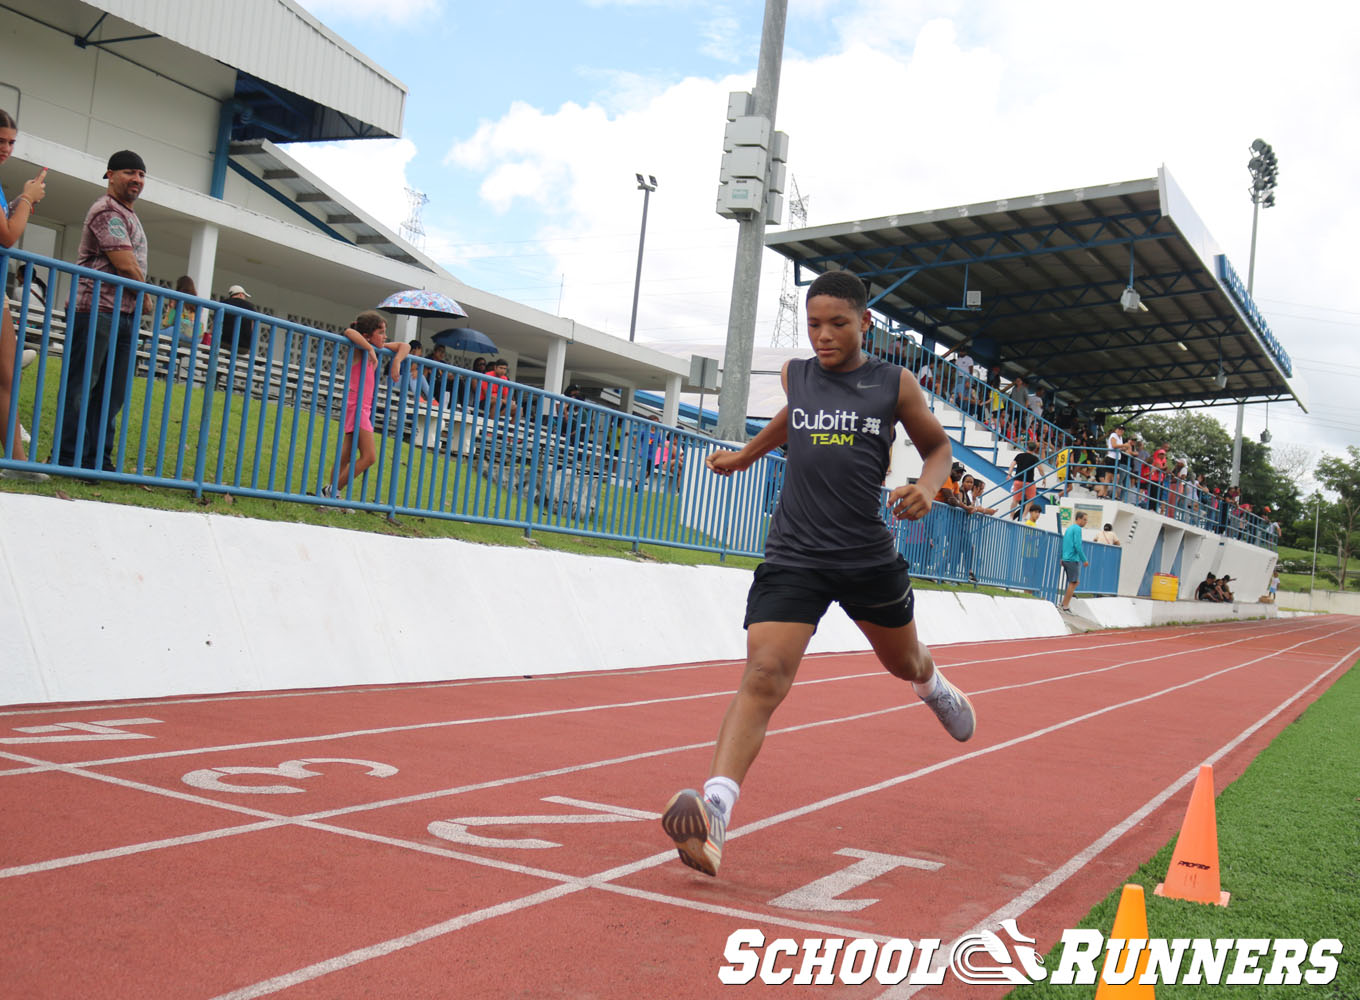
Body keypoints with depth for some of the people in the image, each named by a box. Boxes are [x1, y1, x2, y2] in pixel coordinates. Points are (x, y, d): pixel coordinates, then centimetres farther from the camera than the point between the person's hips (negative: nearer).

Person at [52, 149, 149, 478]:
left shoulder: (129, 215, 23)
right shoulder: (107, 211, -8)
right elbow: (126, 265, -15)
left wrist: (141, 301, 9)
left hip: (125, 313, 10)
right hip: (97, 309, -9)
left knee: (112, 394, 8)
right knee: (80, 387, -5)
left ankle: (98, 461, 11)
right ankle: (67, 460, -2)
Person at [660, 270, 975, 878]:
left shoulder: (895, 385, -1)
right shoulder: (795, 374, 5)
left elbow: (937, 446, 10)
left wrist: (927, 488, -10)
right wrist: (747, 454, 36)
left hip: (869, 556, 1)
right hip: (793, 555, 0)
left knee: (905, 661, 24)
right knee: (764, 675, -19)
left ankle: (934, 687, 64)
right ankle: (713, 815, -29)